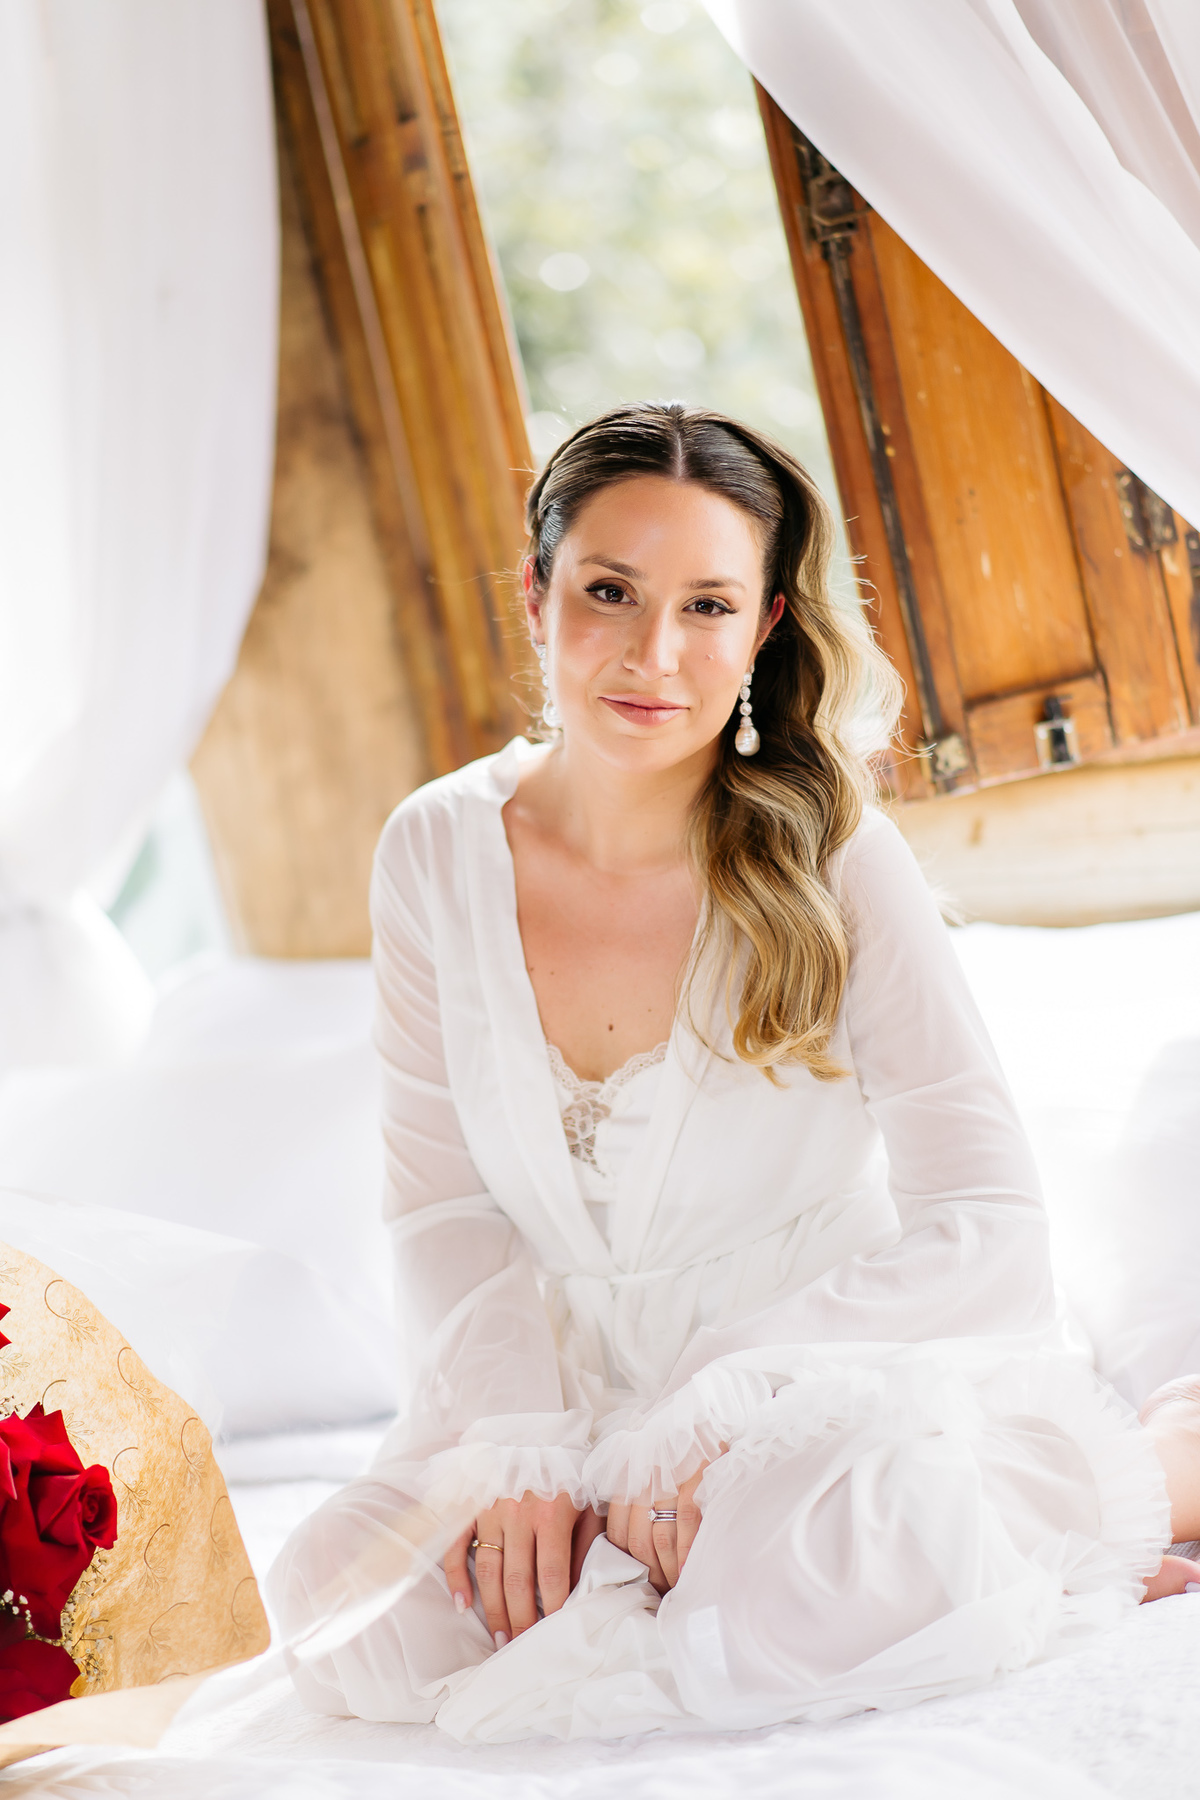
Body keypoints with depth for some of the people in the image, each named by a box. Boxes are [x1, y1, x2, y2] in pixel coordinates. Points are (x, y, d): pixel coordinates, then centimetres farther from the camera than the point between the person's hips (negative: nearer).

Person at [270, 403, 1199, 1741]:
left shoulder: (830, 860, -14)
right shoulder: (438, 855, -4)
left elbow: (987, 1227, -18)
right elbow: (444, 1205, -1)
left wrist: (701, 1417, -26)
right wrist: (524, 1448, -17)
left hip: (820, 1389, -5)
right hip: (574, 1387, 6)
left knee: (879, 1528, -38)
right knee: (340, 1605, -19)